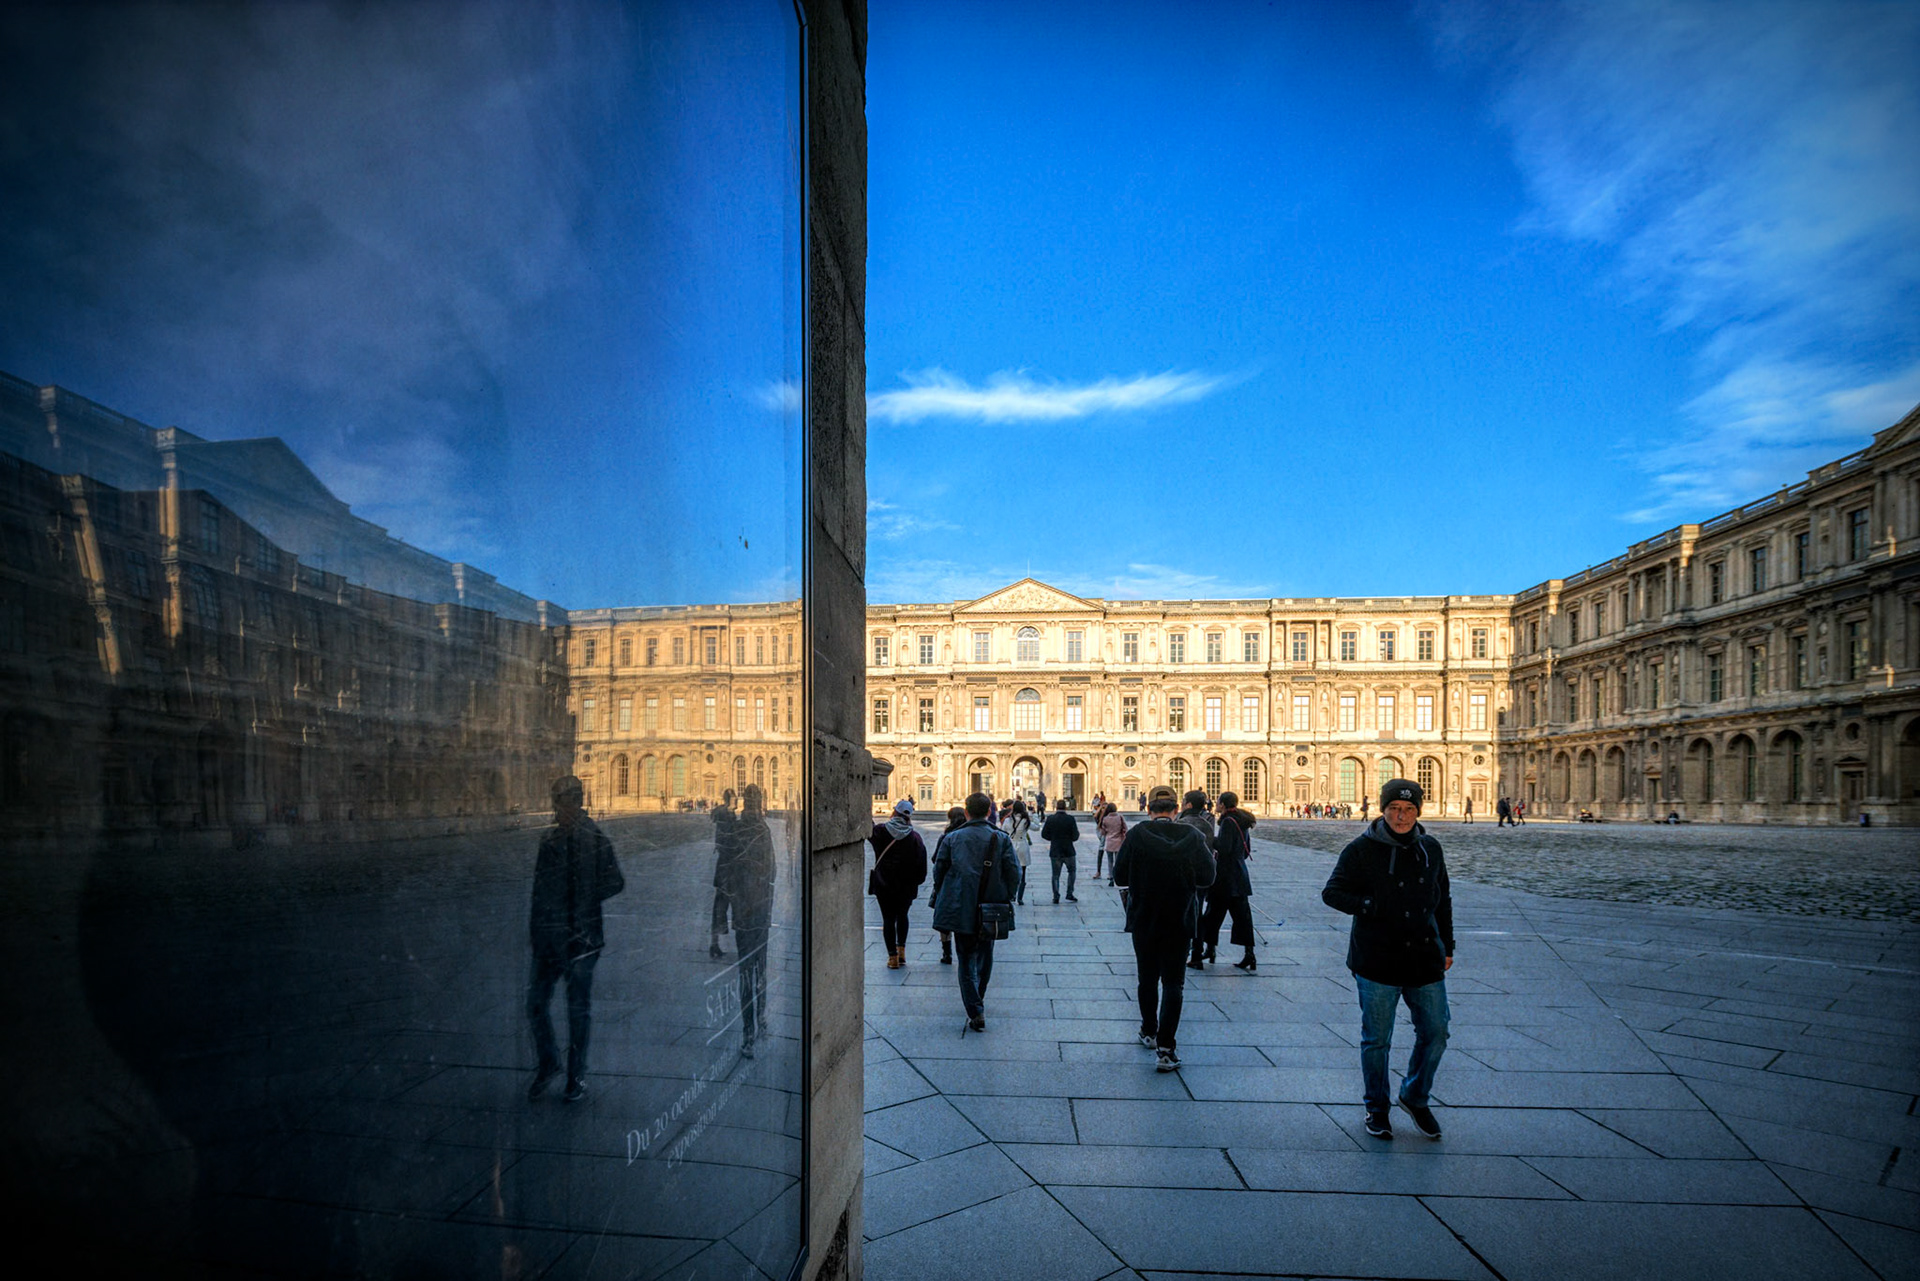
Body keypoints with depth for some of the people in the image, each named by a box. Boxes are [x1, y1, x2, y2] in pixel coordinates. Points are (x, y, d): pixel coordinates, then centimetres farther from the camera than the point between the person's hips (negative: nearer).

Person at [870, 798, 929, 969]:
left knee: (888, 918, 5)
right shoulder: (915, 837, -7)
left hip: (883, 885, -1)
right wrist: (916, 881, 8)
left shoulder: (881, 831, -8)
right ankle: (901, 951, 21)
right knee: (902, 916, 21)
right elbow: (921, 865, -5)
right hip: (906, 886, 1)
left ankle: (893, 956, 5)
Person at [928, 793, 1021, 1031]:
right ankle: (978, 1000, 37)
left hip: (961, 910, -1)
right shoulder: (1001, 839, -3)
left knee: (966, 960, 5)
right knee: (985, 955, 21)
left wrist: (942, 902, 15)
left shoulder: (951, 839, -3)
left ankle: (975, 1013, -4)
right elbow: (1014, 875, -5)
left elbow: (938, 871, 1)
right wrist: (1005, 899, 8)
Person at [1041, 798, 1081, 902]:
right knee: (1072, 872, 17)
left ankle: (1056, 897, 6)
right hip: (1069, 851, -1)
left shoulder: (1050, 819, -6)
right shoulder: (1070, 819, -11)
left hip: (1055, 852, 1)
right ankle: (1069, 894, 11)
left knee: (1056, 874, 10)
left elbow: (1044, 834, -3)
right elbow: (1075, 836, -13)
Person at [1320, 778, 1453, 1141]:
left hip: (1425, 959, 4)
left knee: (1435, 1033, 9)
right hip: (1376, 961, -4)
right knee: (1376, 1039, 7)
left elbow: (1443, 901, 18)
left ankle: (1415, 1097, 33)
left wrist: (1447, 946, 15)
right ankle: (1376, 1108, 26)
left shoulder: (1430, 849, 6)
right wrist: (1372, 908, -19)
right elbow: (1332, 892, -7)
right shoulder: (1361, 850, -8)